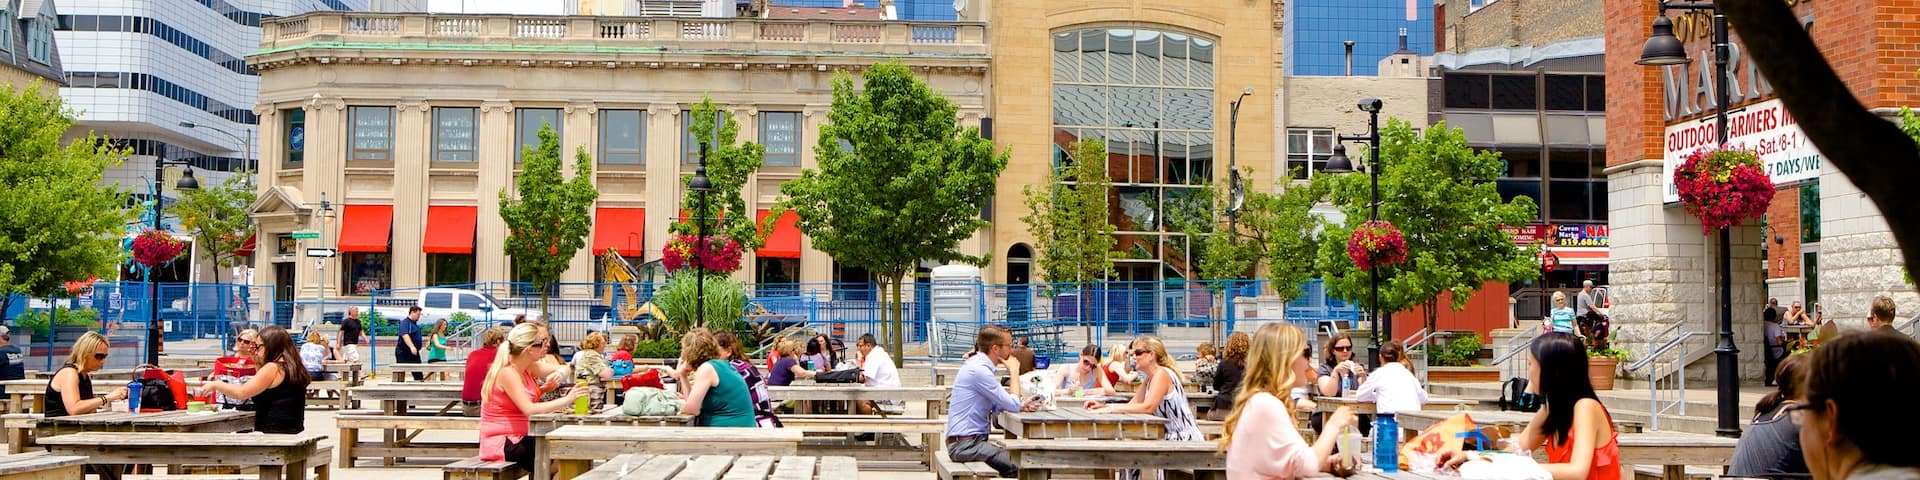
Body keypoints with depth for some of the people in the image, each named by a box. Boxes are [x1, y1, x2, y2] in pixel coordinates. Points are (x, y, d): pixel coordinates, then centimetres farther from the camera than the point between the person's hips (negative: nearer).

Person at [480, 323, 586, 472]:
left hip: (515, 439, 9)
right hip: (500, 444, -9)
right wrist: (566, 400, -30)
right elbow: (529, 409, -28)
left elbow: (564, 370, 11)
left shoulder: (528, 367, 6)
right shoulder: (507, 373, -19)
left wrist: (560, 373, -13)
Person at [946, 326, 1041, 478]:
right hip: (965, 444, -10)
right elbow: (1013, 404, -15)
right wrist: (1014, 370, -3)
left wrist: (1021, 407, -1)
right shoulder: (979, 370, -17)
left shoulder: (979, 365, 13)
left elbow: (998, 406, 16)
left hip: (972, 441, 10)